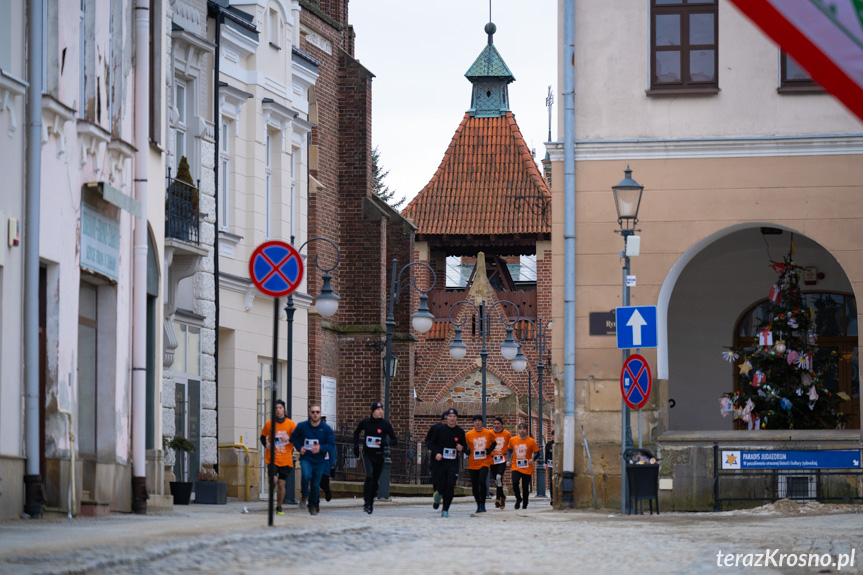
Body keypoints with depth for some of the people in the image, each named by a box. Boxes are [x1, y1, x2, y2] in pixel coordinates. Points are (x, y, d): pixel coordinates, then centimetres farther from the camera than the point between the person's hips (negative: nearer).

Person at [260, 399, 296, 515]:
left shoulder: (290, 424, 0)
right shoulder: (269, 424, 2)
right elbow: (263, 437, 16)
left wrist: (289, 438, -16)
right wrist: (266, 444, -4)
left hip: (285, 459, 0)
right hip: (272, 458, 0)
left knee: (281, 484, 3)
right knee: (274, 480, -19)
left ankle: (279, 507, 19)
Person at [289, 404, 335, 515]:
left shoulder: (326, 428, -3)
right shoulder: (302, 426, -2)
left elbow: (331, 444, -3)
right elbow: (294, 438, 13)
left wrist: (321, 448, -21)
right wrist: (300, 447, -4)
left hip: (319, 460, 1)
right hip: (305, 459, -1)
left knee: (316, 484, 7)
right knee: (306, 475, -28)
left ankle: (313, 506, 26)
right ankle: (305, 496, -2)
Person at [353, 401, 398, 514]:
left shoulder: (385, 424, -5)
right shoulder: (365, 422, -2)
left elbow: (395, 440, -1)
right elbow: (356, 433, 19)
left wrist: (385, 443, -20)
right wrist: (356, 446, 8)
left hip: (379, 456, 1)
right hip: (367, 454, -1)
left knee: (375, 480, 9)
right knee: (369, 476, -21)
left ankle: (371, 502, 27)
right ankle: (367, 503, -18)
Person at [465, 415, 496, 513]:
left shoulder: (488, 433, -1)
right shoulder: (468, 434, -2)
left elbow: (494, 442, 16)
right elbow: (464, 446, 10)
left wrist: (490, 450, -1)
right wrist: (468, 452, -9)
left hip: (484, 463, -1)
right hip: (473, 464, 1)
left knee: (482, 482, -20)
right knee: (474, 486, 5)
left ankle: (483, 504, -9)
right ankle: (478, 505, 23)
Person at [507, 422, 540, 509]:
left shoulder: (531, 441, -4)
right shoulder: (513, 440, 2)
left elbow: (537, 453, 0)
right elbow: (509, 450, 19)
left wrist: (533, 459, -20)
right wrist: (509, 460, 6)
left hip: (527, 468, -1)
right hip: (516, 467, 1)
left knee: (525, 487, 2)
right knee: (515, 483, -20)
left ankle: (525, 504, 20)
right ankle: (518, 499, 5)